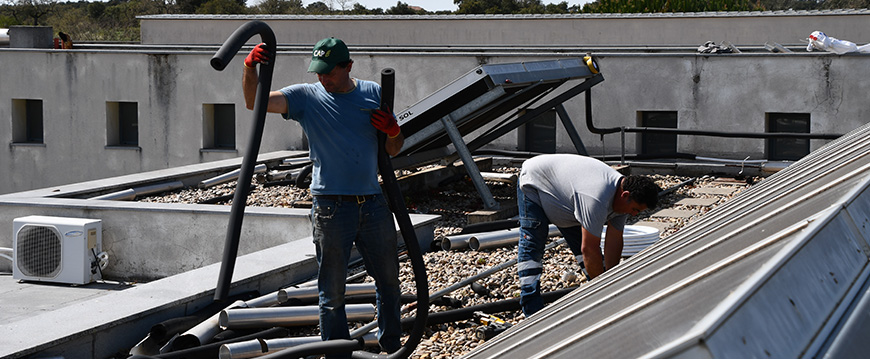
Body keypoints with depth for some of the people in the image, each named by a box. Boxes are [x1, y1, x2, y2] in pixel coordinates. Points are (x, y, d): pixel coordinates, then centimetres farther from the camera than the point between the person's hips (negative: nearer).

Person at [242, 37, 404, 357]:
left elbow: (393, 151, 14)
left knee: (389, 281, 15)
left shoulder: (373, 93, 7)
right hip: (331, 207, -3)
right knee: (332, 292, 2)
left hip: (373, 203, 3)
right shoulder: (306, 97, -1)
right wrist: (250, 68, -30)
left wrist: (393, 130, -9)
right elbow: (254, 102, -12)